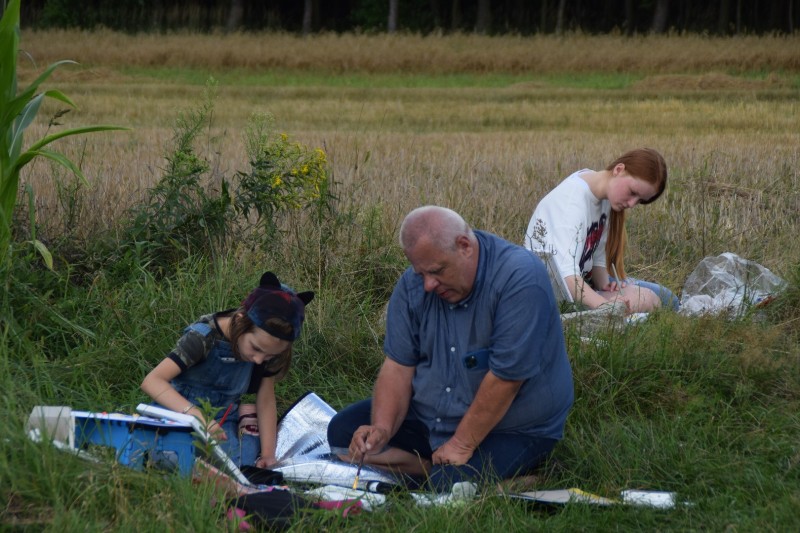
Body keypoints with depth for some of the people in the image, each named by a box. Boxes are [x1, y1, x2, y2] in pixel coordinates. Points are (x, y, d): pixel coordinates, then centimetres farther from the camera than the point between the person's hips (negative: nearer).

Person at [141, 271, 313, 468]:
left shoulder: (268, 347, -7)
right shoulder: (204, 338, -24)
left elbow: (266, 401, 3)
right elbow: (152, 381, -33)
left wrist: (268, 454, -7)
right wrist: (197, 417, -45)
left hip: (224, 422, 4)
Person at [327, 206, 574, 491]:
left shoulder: (519, 278, -26)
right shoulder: (413, 284, -4)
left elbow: (506, 377, -27)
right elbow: (398, 365, -3)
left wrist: (462, 445, -23)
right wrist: (382, 430, -20)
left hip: (511, 429, -7)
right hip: (429, 415, 7)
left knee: (449, 485, -33)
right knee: (342, 431, -5)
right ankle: (435, 467, -12)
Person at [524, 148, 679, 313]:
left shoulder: (604, 195, 1)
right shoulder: (572, 201, -28)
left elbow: (598, 256, 4)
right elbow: (566, 275, -39)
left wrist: (604, 285, -16)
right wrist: (604, 305, -51)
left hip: (582, 282, 9)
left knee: (663, 297, 3)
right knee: (645, 300, -21)